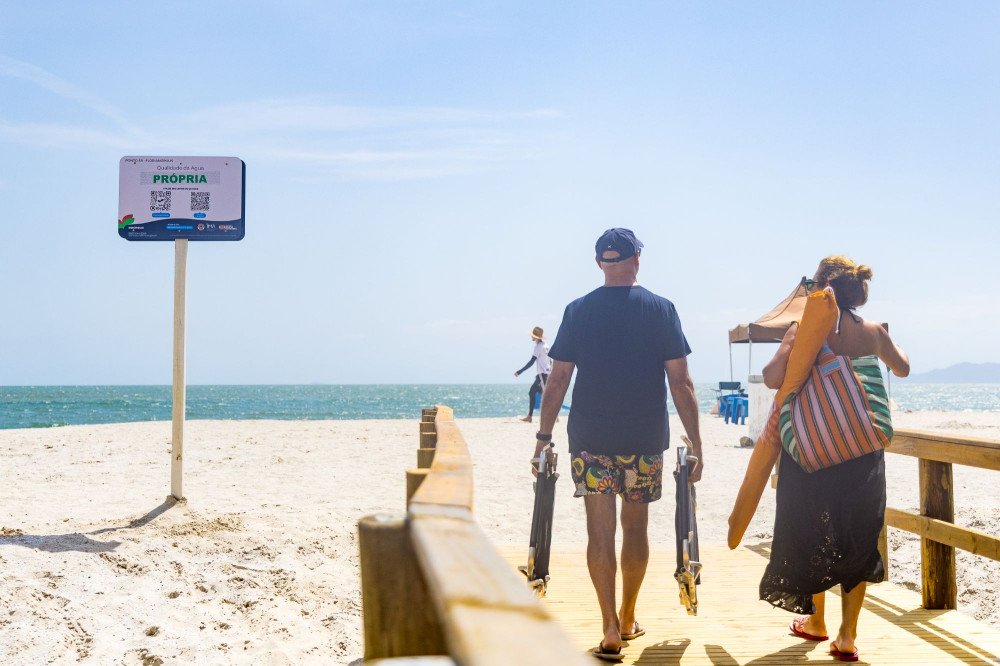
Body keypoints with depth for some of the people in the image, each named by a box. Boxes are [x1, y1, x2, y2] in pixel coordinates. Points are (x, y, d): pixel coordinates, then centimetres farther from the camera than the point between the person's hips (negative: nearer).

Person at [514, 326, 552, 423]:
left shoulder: (538, 347, -10)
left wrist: (520, 371, -13)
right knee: (531, 392, 10)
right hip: (546, 374, 9)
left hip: (542, 374, -9)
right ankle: (529, 416, 9)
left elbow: (531, 361, -15)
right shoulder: (545, 346, 17)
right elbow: (550, 362, 19)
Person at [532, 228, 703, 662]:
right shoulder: (661, 309, -1)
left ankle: (610, 630, -3)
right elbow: (681, 383, -4)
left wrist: (543, 437, 6)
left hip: (590, 439, 0)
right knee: (635, 526, 15)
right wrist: (695, 443, 0)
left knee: (600, 530, 2)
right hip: (645, 439, 0)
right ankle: (628, 619, 28)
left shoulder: (578, 311, 1)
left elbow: (558, 380, 0)